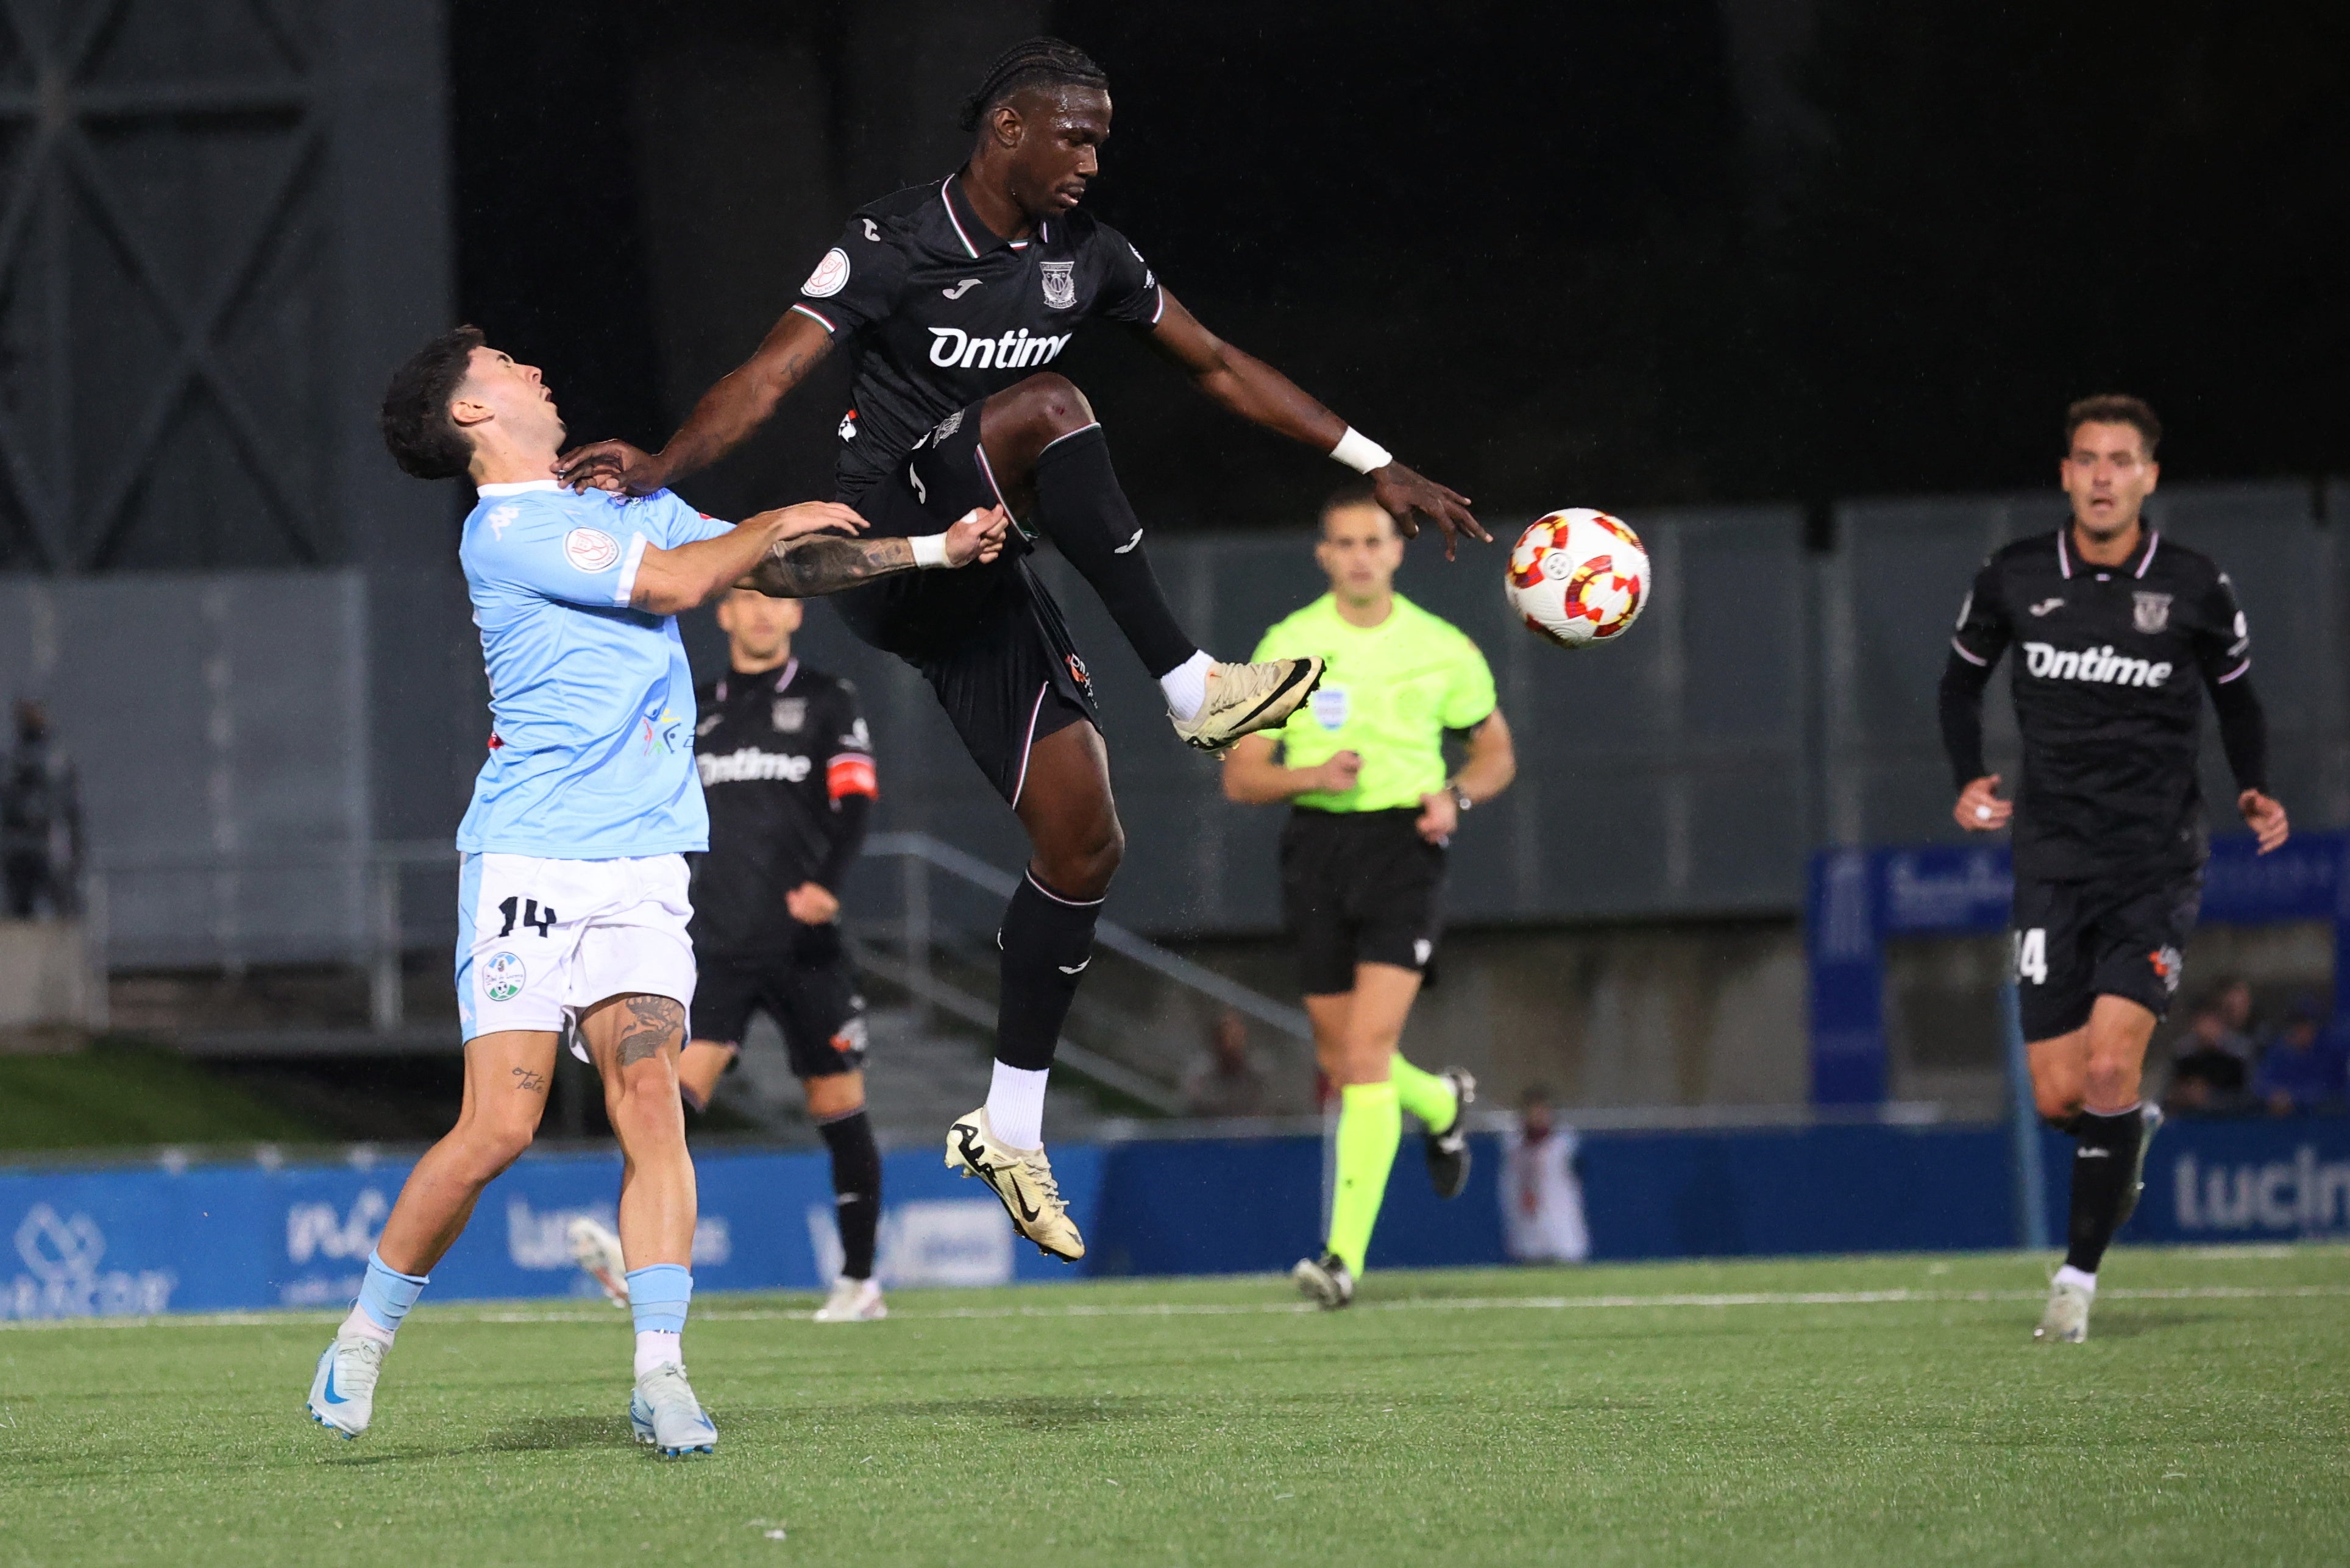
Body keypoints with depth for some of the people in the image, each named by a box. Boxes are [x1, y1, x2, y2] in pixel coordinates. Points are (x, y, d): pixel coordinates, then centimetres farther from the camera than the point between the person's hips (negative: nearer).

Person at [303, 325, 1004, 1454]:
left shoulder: (635, 505, 19)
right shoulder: (503, 530, -7)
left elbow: (779, 570, 24)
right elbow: (672, 580, -14)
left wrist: (932, 551, 14)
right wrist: (779, 523, 3)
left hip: (642, 863, 6)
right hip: (528, 860, -6)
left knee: (649, 1096, -12)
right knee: (499, 1126, -10)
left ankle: (660, 1376, -15)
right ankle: (363, 1340, 10)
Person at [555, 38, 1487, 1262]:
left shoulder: (1082, 255, 6)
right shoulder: (894, 247, -13)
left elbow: (1217, 368, 15)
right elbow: (769, 378, -23)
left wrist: (1377, 468, 14)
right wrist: (658, 469, -40)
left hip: (975, 581, 7)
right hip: (883, 541, -7)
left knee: (1084, 846, -1)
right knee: (1049, 409, -32)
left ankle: (1010, 1127, 11)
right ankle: (1190, 687, -31)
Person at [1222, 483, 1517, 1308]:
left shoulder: (1442, 650, 2)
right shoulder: (1287, 645, 2)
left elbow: (1496, 752, 14)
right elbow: (1241, 776, 2)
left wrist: (1457, 796, -8)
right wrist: (1312, 776, -18)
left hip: (1404, 846, -3)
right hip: (1316, 845, 3)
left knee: (1367, 1052, -16)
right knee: (1342, 1060, 10)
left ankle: (1346, 1255, -18)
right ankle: (1442, 1102, 46)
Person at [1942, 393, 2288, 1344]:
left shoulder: (2197, 590, -3)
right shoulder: (2014, 580, 0)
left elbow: (2237, 696, 15)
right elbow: (1963, 678, 17)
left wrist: (2255, 791, 3)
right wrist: (1968, 780, 4)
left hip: (2157, 863, -2)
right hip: (2054, 862, 2)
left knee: (2111, 1063, -18)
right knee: (2059, 1098, -2)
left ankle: (2080, 1273, -6)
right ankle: (2130, 1133, 35)